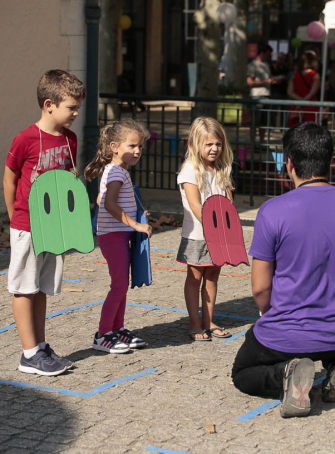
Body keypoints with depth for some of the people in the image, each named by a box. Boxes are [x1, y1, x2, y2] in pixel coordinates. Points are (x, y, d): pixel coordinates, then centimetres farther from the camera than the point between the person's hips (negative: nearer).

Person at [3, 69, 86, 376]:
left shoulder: (70, 139, 4)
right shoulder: (26, 140, -16)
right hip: (27, 228, -6)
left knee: (42, 290, 13)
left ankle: (41, 347, 21)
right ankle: (30, 354, 5)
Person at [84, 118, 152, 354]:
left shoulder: (115, 171, 14)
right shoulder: (117, 172, -17)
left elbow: (102, 200, 22)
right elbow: (110, 204, -28)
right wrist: (135, 224, -27)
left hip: (119, 235, 10)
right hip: (114, 235, -10)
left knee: (122, 285, 16)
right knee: (120, 286, -7)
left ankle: (118, 329, 25)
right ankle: (102, 336, -2)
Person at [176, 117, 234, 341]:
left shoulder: (223, 170, 6)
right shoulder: (191, 170, -11)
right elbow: (195, 206, -19)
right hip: (196, 235, -5)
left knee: (212, 276, 12)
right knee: (195, 277, 5)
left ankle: (208, 322, 21)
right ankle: (195, 324, 11)